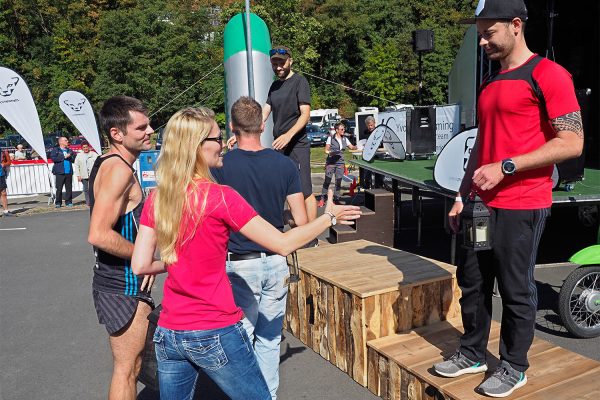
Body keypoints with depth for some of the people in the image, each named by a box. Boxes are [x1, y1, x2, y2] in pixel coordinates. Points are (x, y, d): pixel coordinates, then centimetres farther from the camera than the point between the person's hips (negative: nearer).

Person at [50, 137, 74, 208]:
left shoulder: (69, 150, 18)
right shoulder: (55, 150, 5)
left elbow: (73, 159, 12)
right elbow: (53, 158, -11)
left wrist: (69, 157, -7)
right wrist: (64, 157, -12)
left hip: (69, 172, 4)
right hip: (60, 172, -4)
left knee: (69, 188, 4)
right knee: (59, 188, -3)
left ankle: (68, 202, 10)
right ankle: (58, 203, 4)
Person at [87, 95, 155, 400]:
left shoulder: (106, 164, 10)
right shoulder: (120, 169, -21)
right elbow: (99, 235, -29)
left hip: (112, 280, 10)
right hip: (124, 286, -10)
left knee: (127, 365, 23)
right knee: (127, 369, 4)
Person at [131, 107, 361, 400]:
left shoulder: (156, 199, 0)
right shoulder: (219, 197, -16)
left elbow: (140, 266, 0)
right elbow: (283, 244, -14)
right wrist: (329, 217, -1)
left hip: (168, 334, 6)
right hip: (216, 335, -6)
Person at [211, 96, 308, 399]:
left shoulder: (220, 166, -10)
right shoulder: (284, 164, -3)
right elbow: (301, 221, -2)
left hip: (239, 265, -3)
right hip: (275, 263, 3)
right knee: (269, 339, 16)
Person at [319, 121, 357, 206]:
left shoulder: (345, 139, 13)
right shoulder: (330, 138, 1)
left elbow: (352, 147, 12)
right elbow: (326, 150, 1)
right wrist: (330, 152, -19)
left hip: (340, 162, 4)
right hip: (331, 162, -4)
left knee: (338, 181, 2)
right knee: (327, 180, -7)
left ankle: (336, 199, 11)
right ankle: (322, 199, 0)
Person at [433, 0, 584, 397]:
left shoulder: (548, 74, -8)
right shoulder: (490, 84, 17)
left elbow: (572, 142, -14)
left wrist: (505, 167, -19)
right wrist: (462, 195, 15)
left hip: (522, 207, -8)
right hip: (483, 205, 8)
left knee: (516, 290, 4)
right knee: (472, 282, 13)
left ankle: (514, 367, 23)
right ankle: (473, 354, 30)